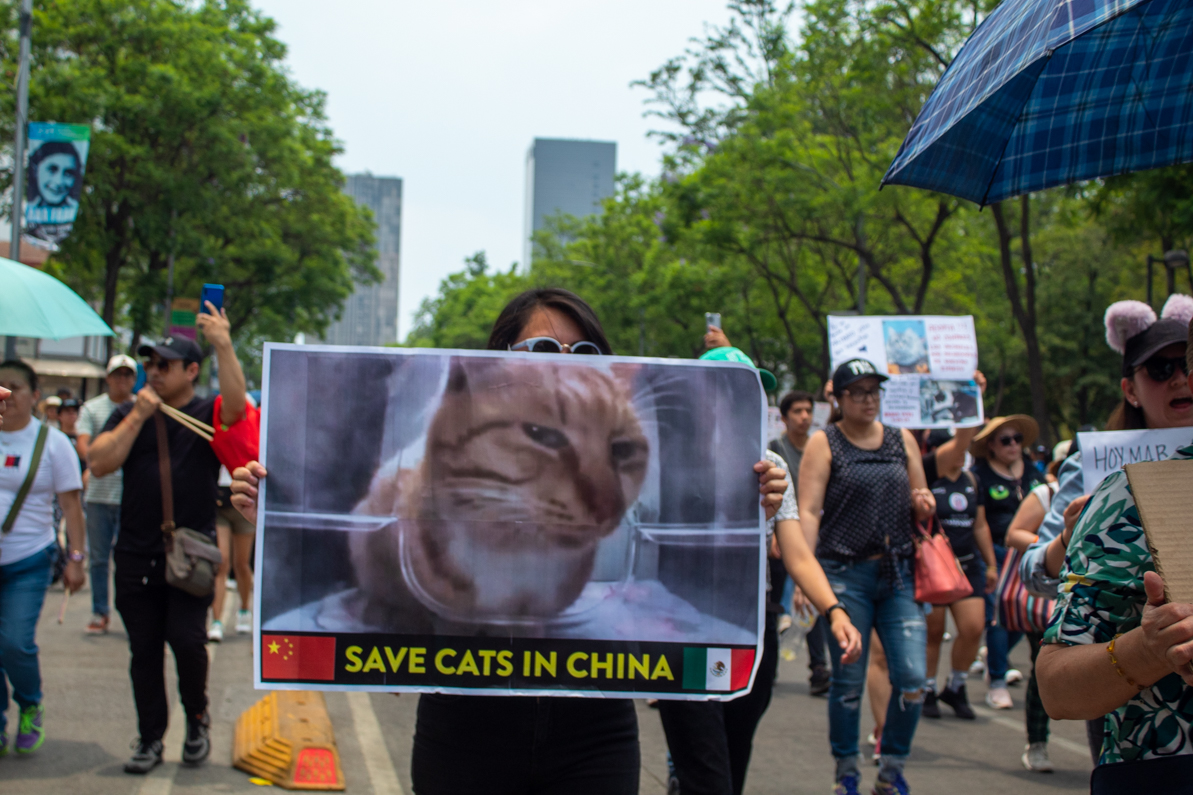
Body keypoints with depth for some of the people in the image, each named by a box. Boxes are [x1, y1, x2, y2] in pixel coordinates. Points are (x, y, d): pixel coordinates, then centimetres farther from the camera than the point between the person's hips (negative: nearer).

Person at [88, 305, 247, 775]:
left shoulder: (208, 415, 2)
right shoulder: (129, 414, 10)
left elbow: (236, 404, -22)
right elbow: (99, 463, -3)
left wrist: (223, 345, -29)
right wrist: (138, 416, -9)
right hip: (136, 555, 3)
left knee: (187, 638, -11)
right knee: (144, 650, 7)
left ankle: (197, 717, 15)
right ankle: (151, 739, 17)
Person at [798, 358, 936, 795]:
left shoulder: (902, 440, 13)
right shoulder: (824, 444, 1)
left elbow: (919, 504, 22)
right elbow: (808, 512, -7)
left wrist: (923, 503, -2)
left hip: (898, 572, 3)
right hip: (845, 573, -3)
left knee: (912, 677, -5)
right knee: (848, 680, 2)